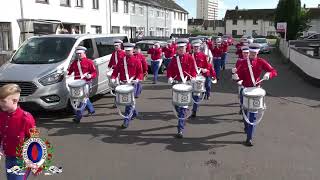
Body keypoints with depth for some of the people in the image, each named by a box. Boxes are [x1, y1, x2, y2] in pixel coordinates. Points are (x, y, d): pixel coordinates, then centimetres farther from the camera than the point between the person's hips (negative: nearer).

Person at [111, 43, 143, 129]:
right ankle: (134, 113, 41)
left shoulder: (137, 61, -1)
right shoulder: (121, 60, 9)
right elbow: (116, 70, 6)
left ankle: (126, 120, -5)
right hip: (123, 84, 5)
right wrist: (113, 78, -10)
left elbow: (140, 72, -2)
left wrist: (137, 79, -21)